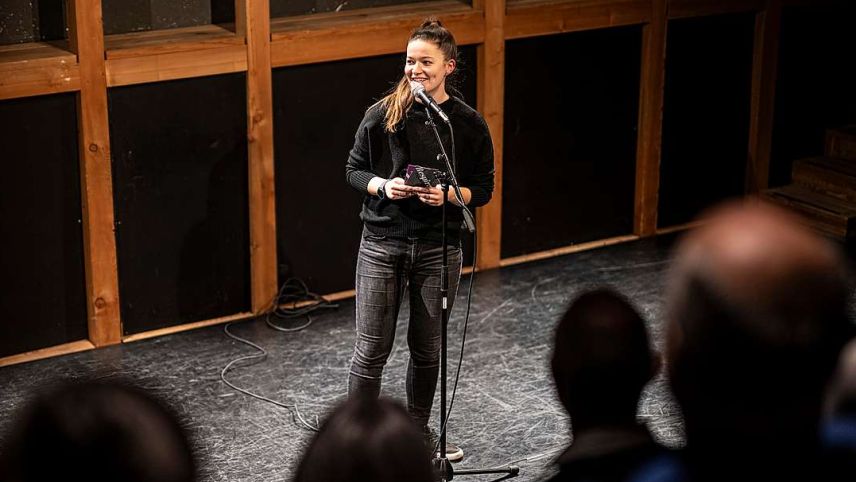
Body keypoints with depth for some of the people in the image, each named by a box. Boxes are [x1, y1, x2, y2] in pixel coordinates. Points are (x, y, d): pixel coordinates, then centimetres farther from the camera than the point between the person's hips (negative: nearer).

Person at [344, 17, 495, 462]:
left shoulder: (468, 123, -4)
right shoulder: (383, 114, -5)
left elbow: (483, 188, 2)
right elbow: (354, 170, 5)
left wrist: (448, 195, -17)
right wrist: (383, 185, -15)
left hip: (438, 249, 1)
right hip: (382, 244, -1)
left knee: (427, 348, 13)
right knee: (371, 349, 1)